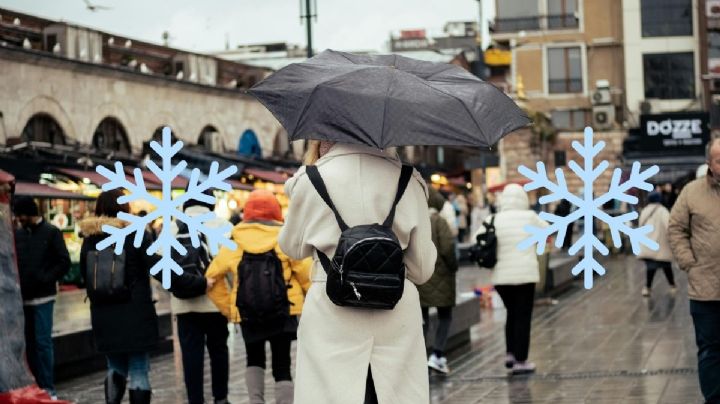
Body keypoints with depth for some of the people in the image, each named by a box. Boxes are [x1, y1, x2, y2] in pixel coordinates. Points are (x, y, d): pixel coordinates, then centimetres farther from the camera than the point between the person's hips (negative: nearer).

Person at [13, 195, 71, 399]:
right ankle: (39, 385, 15)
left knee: (43, 342, -6)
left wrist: (45, 279, -14)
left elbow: (64, 262, -5)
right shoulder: (18, 234, 10)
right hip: (22, 298, 5)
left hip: (42, 298, -5)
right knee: (29, 343, 7)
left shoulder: (51, 233, -1)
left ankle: (48, 388, 0)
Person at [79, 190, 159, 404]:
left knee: (115, 368, 21)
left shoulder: (89, 238, 3)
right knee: (139, 372, 2)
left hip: (104, 315, 4)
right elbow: (156, 267, -12)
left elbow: (85, 275, 10)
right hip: (136, 314, -4)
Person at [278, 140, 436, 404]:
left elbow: (292, 247, 12)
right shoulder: (407, 180, 0)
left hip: (332, 318, -1)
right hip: (397, 320, 2)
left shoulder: (311, 181, -4)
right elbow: (422, 270, 4)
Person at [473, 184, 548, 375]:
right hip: (525, 274, -3)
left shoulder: (493, 220, -2)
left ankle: (510, 354, 20)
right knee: (523, 317, 4)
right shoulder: (530, 217, -6)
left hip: (501, 276, 3)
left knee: (512, 313, 22)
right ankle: (520, 361, 4)